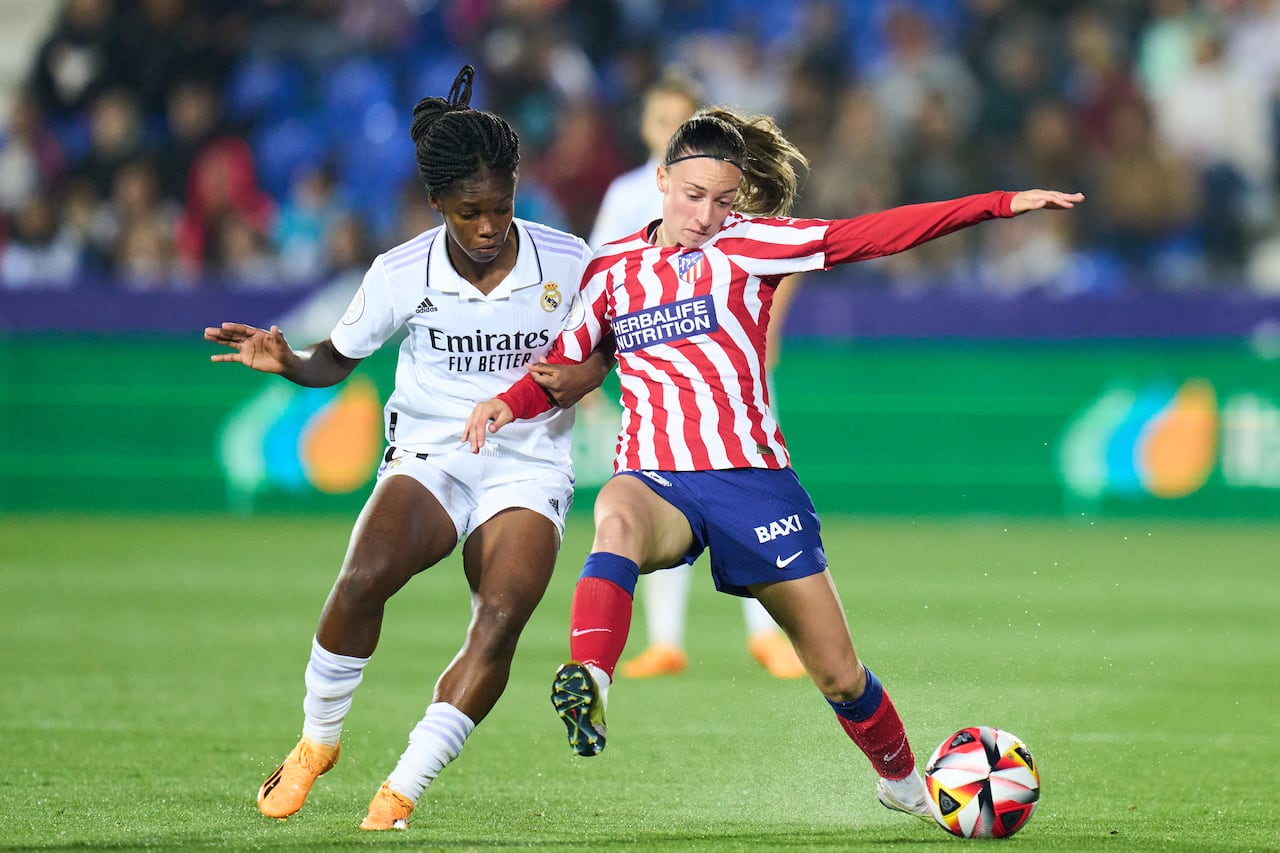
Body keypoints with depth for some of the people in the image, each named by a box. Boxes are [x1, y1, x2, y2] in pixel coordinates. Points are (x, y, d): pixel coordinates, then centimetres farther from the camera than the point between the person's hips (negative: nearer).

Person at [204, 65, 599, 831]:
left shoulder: (567, 263, -5)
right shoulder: (402, 273, -4)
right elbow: (336, 361, 7)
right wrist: (284, 361, -14)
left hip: (527, 471, 0)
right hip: (429, 458, 0)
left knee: (501, 619, -26)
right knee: (364, 577, -29)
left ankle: (402, 790, -19)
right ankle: (317, 740, -5)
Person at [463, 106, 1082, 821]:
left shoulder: (744, 244, 1)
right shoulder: (611, 268, 10)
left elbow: (873, 235, -5)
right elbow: (562, 368, 18)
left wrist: (1003, 204, -12)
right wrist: (508, 403, -4)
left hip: (752, 479, 0)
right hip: (657, 482, 0)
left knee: (839, 673, 4)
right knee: (617, 516, -40)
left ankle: (903, 781, 31)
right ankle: (587, 686, -58)